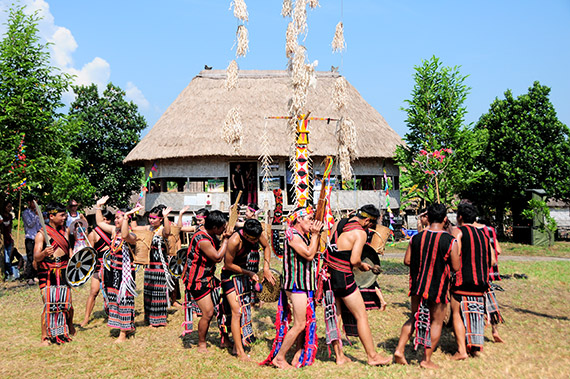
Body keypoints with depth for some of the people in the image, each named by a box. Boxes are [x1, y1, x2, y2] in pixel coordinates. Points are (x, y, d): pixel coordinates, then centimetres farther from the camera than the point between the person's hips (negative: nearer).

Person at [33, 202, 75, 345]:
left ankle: (69, 328, 32)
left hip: (63, 271, 5)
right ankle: (45, 336, 5)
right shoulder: (42, 234, -7)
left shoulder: (64, 232, 12)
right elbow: (36, 257, -14)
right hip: (48, 273, -5)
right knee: (49, 304, -7)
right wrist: (44, 253, -35)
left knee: (67, 302, 8)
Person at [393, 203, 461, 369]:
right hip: (438, 287, -4)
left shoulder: (416, 238, -3)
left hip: (417, 285, 4)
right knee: (436, 322, 11)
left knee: (415, 318, 20)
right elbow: (456, 267, -10)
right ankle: (426, 360, 15)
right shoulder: (451, 241, -12)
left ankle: (399, 350, 13)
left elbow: (407, 261, 1)